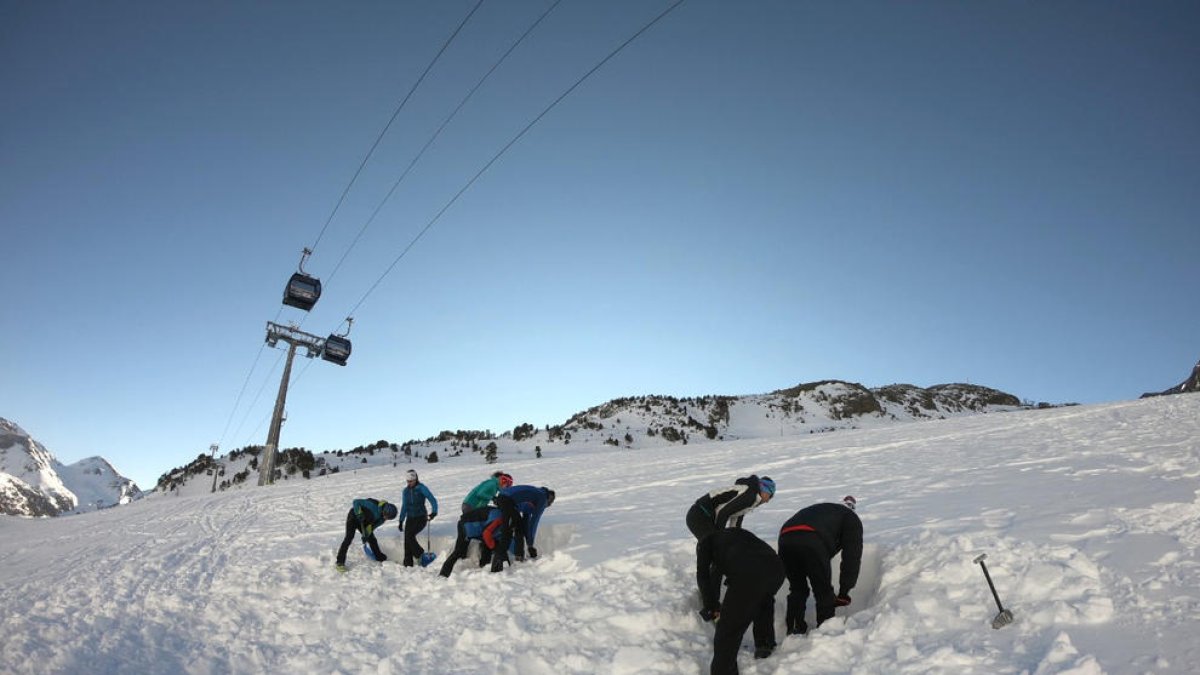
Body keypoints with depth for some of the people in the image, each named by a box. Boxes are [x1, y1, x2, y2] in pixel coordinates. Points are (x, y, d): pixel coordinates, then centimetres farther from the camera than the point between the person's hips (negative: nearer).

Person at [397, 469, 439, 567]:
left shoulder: (421, 488, -8)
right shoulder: (405, 491, 8)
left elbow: (432, 500, -14)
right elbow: (404, 507, 17)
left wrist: (433, 512, -27)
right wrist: (401, 521, 16)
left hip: (421, 518, -5)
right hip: (410, 518, 5)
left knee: (409, 535, -22)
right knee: (406, 540, -4)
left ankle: (420, 555, -3)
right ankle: (408, 564, 4)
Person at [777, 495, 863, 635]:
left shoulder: (817, 509, 42)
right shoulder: (852, 519, 28)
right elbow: (852, 556, 15)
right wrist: (844, 591, 17)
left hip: (785, 538, 5)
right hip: (812, 542, -5)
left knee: (797, 589, 25)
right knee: (824, 593, 16)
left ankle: (794, 630, 25)